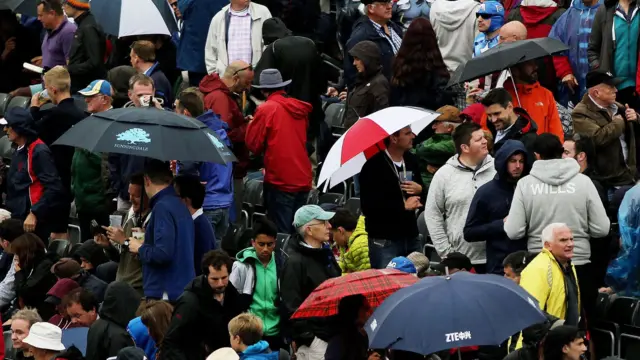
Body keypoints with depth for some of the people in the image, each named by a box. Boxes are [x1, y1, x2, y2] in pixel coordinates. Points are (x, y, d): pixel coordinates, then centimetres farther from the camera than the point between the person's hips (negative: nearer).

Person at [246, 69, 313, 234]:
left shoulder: (266, 109, -10)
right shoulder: (300, 108, 7)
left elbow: (253, 145, -5)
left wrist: (251, 125, 12)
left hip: (280, 180, -6)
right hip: (303, 179, 6)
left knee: (281, 232, -2)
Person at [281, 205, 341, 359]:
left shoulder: (326, 254, 14)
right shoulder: (295, 263, -13)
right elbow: (291, 305, -16)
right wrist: (305, 337, -19)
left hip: (333, 333, 8)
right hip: (312, 340, -8)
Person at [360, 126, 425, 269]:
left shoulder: (411, 160, 10)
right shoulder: (373, 167, -11)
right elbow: (368, 207, -18)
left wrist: (420, 190, -3)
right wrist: (403, 206, -14)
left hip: (411, 237, 6)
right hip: (384, 241, -6)